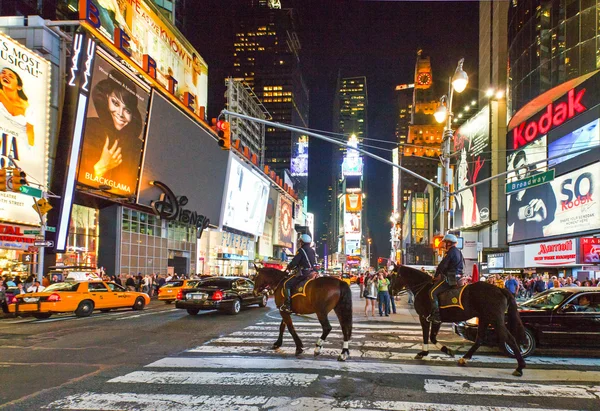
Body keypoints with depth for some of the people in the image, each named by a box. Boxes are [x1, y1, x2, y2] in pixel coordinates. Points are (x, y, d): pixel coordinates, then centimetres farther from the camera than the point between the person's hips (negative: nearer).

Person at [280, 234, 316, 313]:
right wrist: (296, 267, 27)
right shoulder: (312, 251, 16)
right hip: (312, 272, 9)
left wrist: (289, 267, 7)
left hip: (303, 273, -9)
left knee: (287, 284, -7)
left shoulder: (301, 250, -9)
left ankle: (287, 305, -15)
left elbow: (294, 262, -13)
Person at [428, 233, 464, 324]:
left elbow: (442, 266, -14)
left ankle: (435, 315, -19)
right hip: (458, 277, 11)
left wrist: (436, 276, 1)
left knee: (432, 292, -12)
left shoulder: (451, 252, -12)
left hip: (450, 278, -11)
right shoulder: (458, 252, 19)